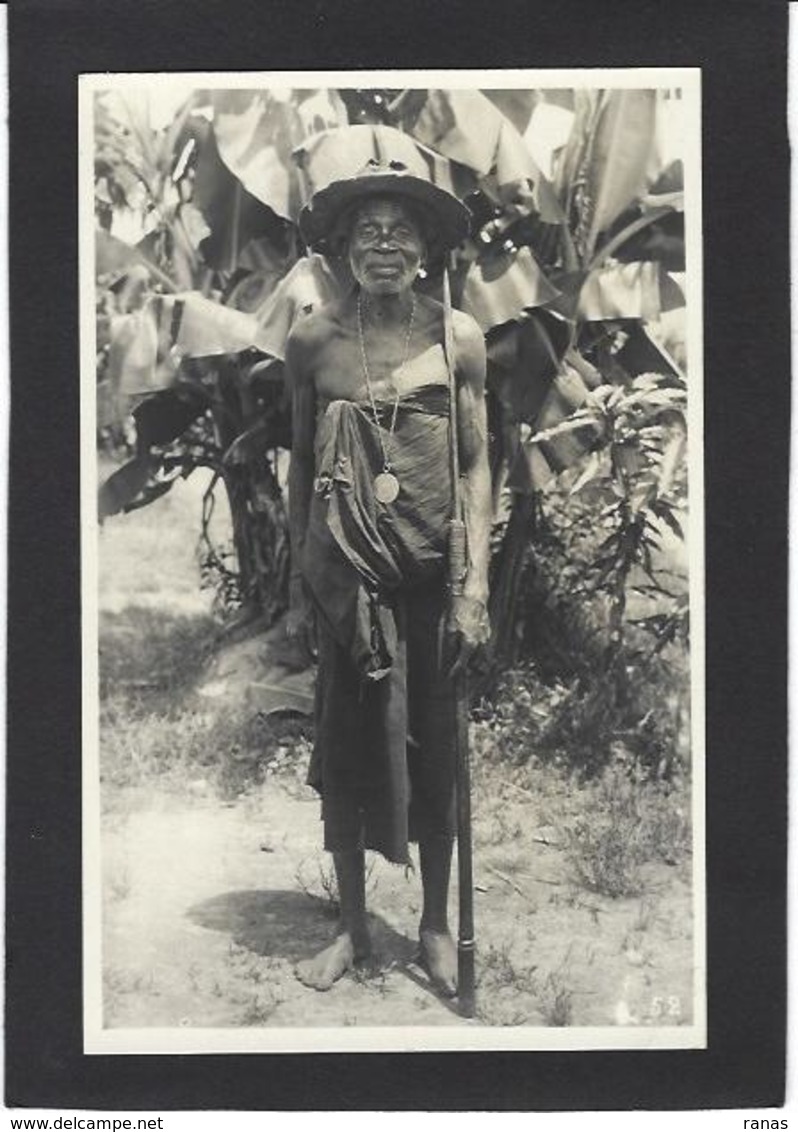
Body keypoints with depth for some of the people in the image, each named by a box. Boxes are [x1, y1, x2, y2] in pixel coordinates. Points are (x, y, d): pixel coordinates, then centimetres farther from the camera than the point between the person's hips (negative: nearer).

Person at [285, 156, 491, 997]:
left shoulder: (457, 338, -2)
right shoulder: (313, 340, 0)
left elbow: (476, 466, -1)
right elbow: (301, 465, 7)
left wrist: (476, 584, -6)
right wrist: (298, 585, 8)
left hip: (427, 574, 0)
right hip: (344, 575, 1)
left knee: (433, 752, 9)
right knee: (343, 750, 8)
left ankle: (435, 926, 27)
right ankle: (352, 929, 25)